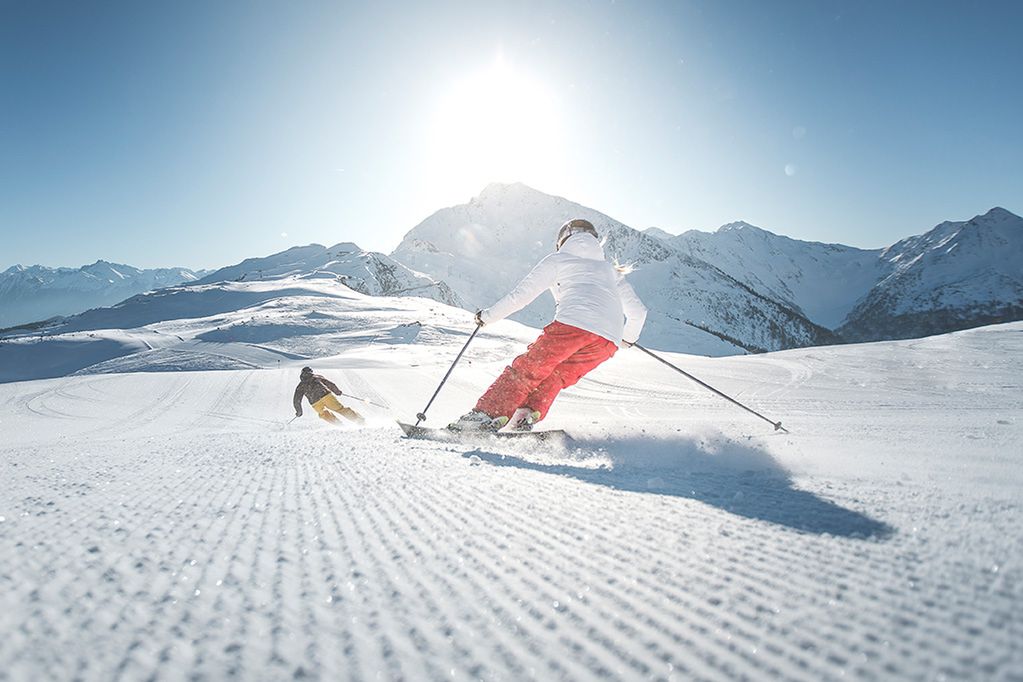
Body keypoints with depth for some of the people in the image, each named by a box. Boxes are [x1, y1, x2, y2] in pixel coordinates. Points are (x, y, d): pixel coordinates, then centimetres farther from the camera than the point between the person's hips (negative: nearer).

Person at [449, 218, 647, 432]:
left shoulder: (558, 259, 21)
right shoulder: (610, 270, 34)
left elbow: (521, 295, 13)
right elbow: (638, 311, 30)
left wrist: (489, 316, 25)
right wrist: (629, 337, 48)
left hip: (572, 323, -4)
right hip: (609, 342, 4)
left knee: (527, 369, 5)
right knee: (556, 376, 19)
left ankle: (485, 416, -4)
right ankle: (526, 417, 1)